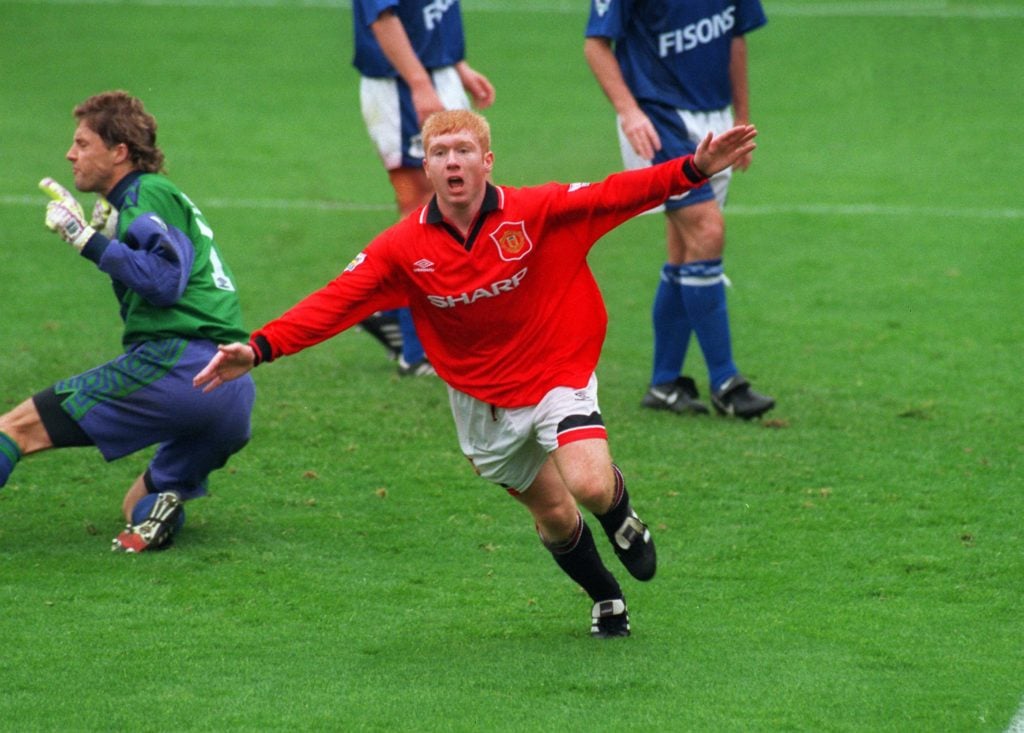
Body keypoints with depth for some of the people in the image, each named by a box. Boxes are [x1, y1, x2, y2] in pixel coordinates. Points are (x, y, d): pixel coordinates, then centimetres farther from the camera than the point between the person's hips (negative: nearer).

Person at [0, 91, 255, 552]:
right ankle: (156, 505, -8)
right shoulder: (168, 197, 28)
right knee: (136, 511, 24)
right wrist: (109, 235, 17)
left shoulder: (147, 196, -2)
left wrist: (88, 239, -14)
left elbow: (164, 280, -17)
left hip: (177, 364, -10)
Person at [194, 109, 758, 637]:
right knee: (554, 516, 9)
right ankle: (606, 600, 38)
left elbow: (617, 195, -17)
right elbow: (334, 303, -14)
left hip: (558, 372, -2)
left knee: (589, 484, -24)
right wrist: (259, 348, -26)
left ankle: (622, 518, 14)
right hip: (482, 401, 2)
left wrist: (694, 169, -31)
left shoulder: (537, 212, -16)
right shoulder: (403, 249, -13)